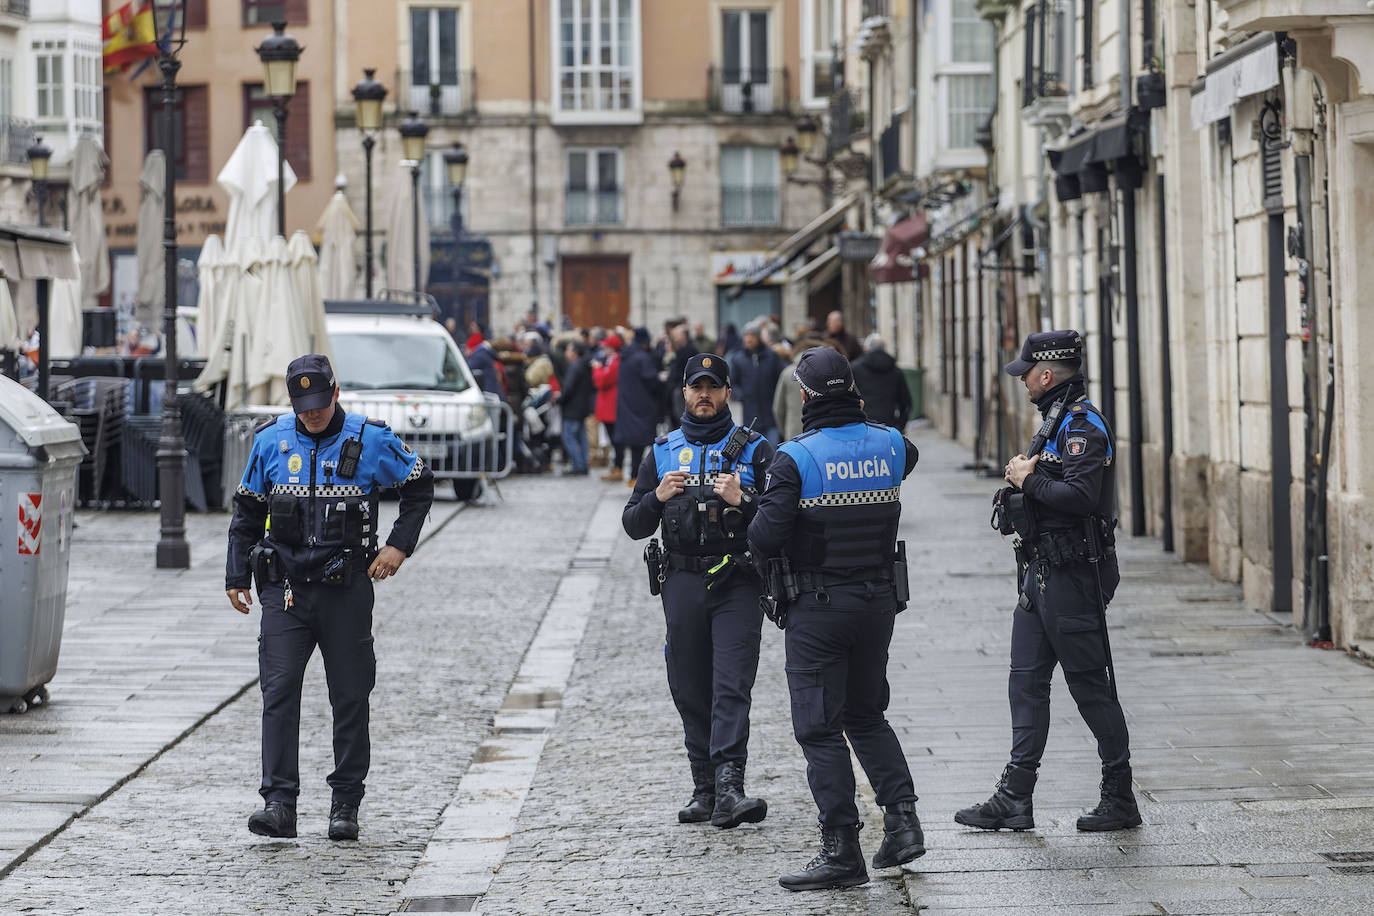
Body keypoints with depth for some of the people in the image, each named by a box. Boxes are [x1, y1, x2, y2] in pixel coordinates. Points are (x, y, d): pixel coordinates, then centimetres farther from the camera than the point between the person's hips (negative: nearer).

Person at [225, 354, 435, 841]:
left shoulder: (371, 440, -2)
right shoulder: (271, 440, 4)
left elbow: (419, 486, 11)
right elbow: (247, 510, 14)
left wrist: (399, 545, 1)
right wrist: (236, 576, 10)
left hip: (346, 588, -1)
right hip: (285, 587, 1)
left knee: (350, 697, 4)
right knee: (278, 691, -9)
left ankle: (346, 804, 14)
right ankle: (279, 803, -11)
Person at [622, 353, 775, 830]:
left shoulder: (754, 450, 5)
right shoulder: (662, 452, 13)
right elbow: (634, 526, 12)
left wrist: (742, 501, -17)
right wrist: (658, 496, -7)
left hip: (737, 583, -3)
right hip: (682, 584, 3)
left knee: (732, 686, -13)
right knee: (690, 691, 4)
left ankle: (729, 787, -23)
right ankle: (705, 790, 12)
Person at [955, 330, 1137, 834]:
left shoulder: (1083, 425, -16)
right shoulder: (1060, 420, 16)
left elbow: (1079, 495, -28)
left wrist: (1029, 480, -16)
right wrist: (1028, 476, 3)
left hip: (1073, 577, -10)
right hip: (1043, 575, 10)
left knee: (1091, 688, -3)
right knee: (1026, 681, 9)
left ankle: (1120, 799, 6)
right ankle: (1015, 797, 11)